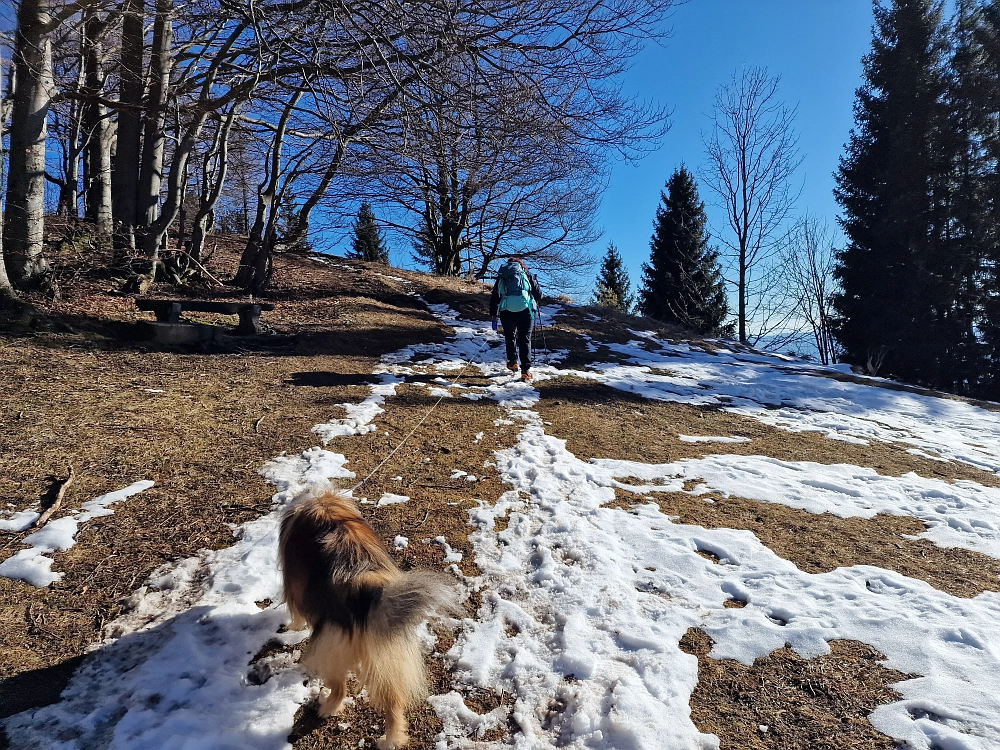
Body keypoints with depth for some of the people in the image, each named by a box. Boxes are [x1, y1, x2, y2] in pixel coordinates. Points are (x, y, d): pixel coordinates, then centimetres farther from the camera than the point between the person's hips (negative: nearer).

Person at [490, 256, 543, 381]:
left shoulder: (501, 278, 19)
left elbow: (494, 297, 15)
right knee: (525, 339, 4)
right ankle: (525, 370, -3)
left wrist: (493, 315, 21)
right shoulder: (526, 275, 14)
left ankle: (512, 361, 19)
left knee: (510, 336, 25)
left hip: (506, 311, 1)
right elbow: (538, 292, 9)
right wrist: (535, 303, 28)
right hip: (525, 310, -1)